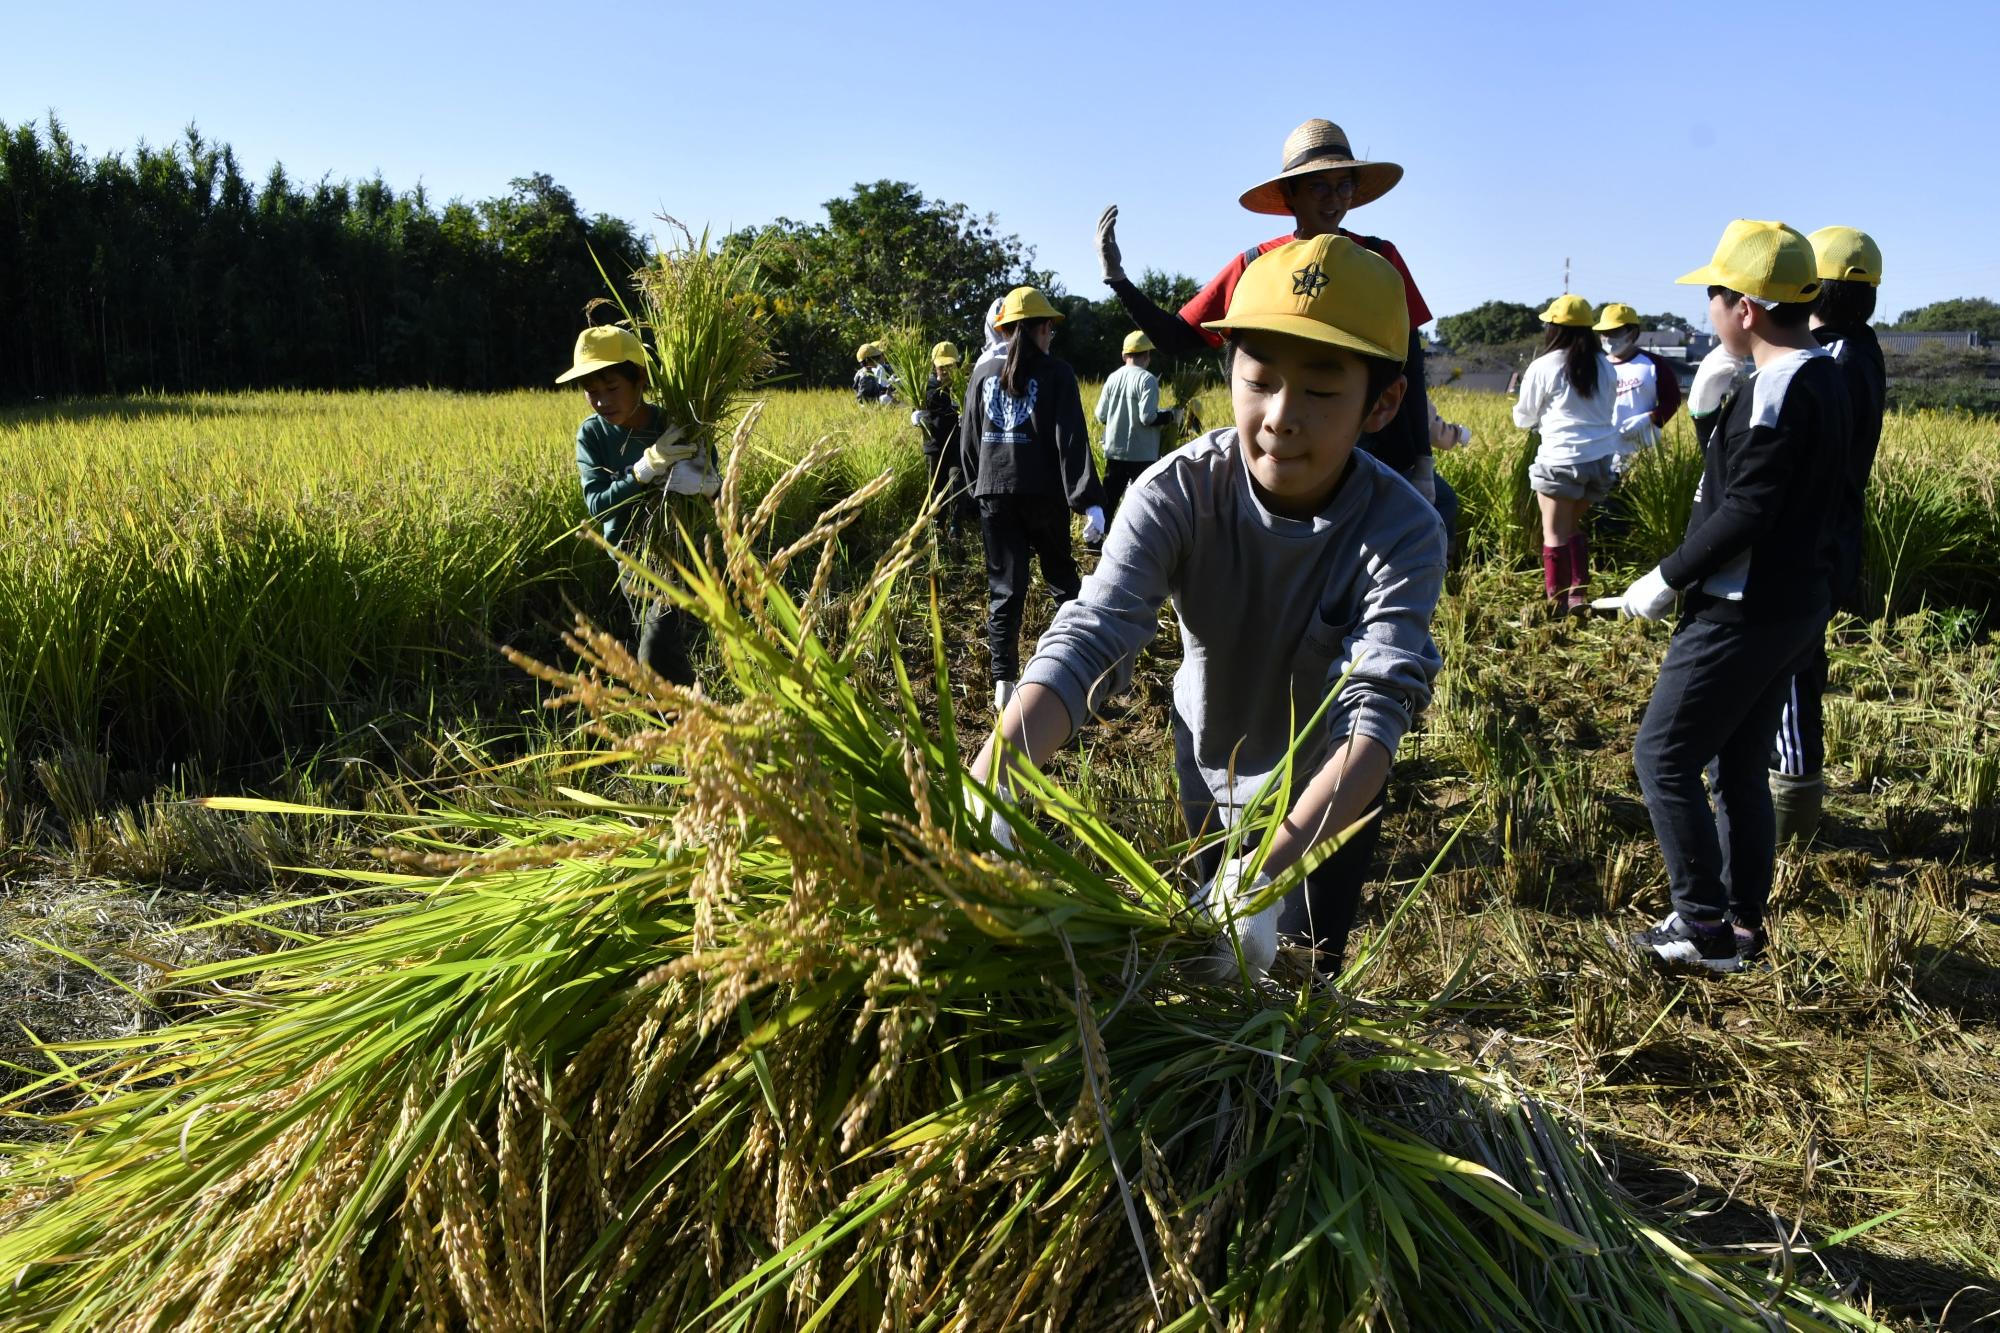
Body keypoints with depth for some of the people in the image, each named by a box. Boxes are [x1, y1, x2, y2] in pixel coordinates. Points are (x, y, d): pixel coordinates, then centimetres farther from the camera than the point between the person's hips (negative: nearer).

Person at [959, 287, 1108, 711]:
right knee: (1062, 578, 15)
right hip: (1043, 494, -3)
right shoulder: (1055, 373, -5)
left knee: (1004, 588, 5)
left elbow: (968, 438, 12)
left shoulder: (984, 372, 7)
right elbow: (1071, 439, -12)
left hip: (993, 493, 3)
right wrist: (1089, 500, -15)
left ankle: (1003, 684, -2)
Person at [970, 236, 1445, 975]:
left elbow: (1375, 712, -40)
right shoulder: (1176, 493, -29)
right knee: (1215, 964, 21)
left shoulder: (1403, 532, -31)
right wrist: (984, 788, -58)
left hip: (1329, 791, -2)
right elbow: (1087, 638, -40)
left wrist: (1265, 873, -57)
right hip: (1209, 766, 2)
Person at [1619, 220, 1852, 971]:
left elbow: (1745, 513, -23)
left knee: (1664, 757, -2)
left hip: (1742, 616, -10)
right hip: (1794, 608, 10)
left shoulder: (1775, 390, -20)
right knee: (1738, 767, 17)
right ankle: (1745, 919, 25)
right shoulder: (1826, 380, 11)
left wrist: (1665, 581, -15)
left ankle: (1705, 927, 2)